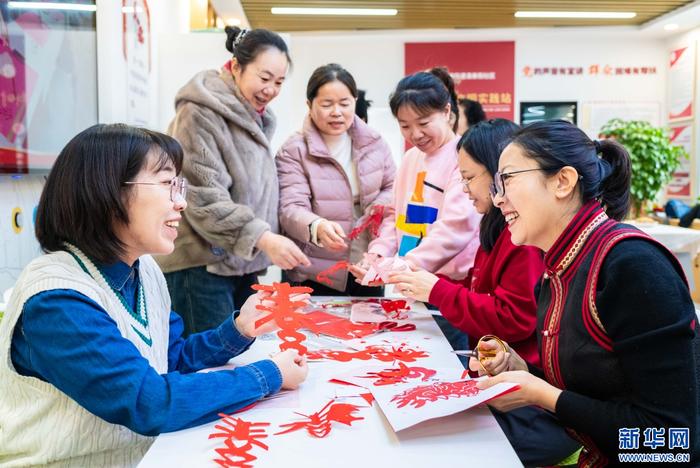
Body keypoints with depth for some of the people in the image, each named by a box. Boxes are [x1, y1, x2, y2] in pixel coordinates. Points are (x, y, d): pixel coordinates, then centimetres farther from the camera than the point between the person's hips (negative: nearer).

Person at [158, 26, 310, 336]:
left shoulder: (255, 119, 15)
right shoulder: (199, 114, -12)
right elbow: (203, 199, -20)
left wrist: (265, 250, 15)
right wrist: (262, 238, -27)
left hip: (243, 265, 8)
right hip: (201, 267, -8)